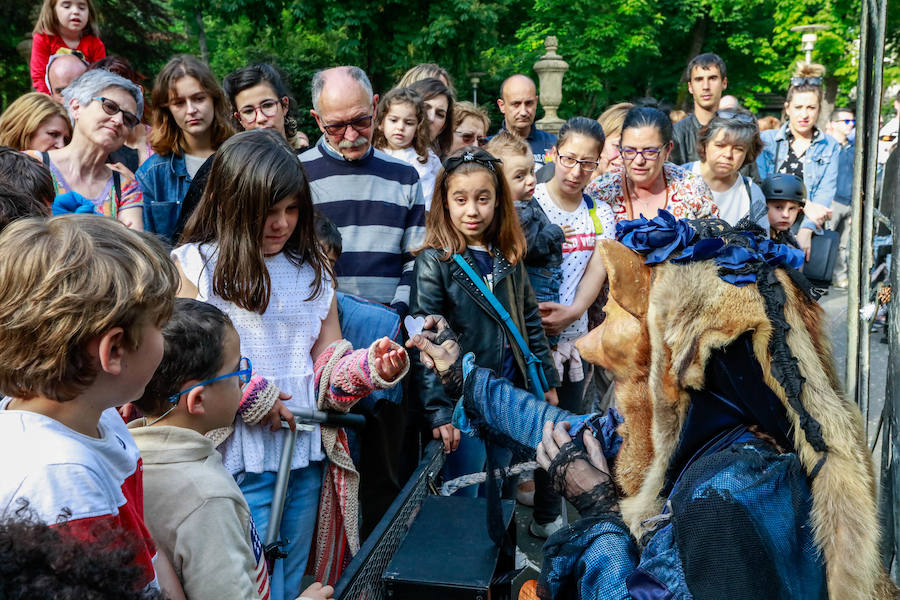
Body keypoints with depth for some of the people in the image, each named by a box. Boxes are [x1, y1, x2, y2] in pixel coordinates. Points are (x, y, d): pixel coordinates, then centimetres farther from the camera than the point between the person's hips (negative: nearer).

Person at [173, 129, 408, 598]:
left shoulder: (311, 269, 10)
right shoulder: (192, 267, -5)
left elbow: (329, 367, 10)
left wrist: (370, 366, -10)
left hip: (307, 458, 5)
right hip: (239, 460, -5)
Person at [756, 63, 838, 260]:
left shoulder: (830, 147, 12)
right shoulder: (766, 140, 10)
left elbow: (826, 192, -1)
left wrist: (807, 229, -18)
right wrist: (805, 205, -13)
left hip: (811, 232, 1)